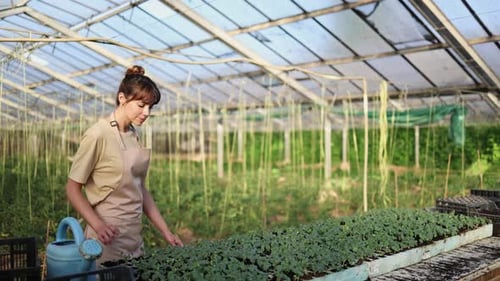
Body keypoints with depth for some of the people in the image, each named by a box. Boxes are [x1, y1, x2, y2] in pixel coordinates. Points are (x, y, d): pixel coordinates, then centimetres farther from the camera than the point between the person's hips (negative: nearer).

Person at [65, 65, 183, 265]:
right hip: (109, 236, -7)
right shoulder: (98, 135, -14)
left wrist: (165, 231, 7)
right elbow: (73, 189, -10)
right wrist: (98, 225, -24)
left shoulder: (134, 136, 6)